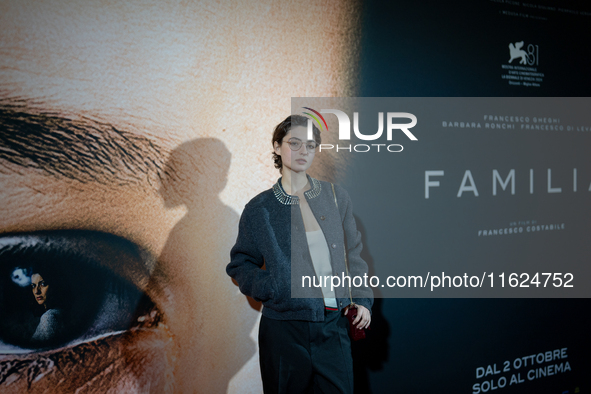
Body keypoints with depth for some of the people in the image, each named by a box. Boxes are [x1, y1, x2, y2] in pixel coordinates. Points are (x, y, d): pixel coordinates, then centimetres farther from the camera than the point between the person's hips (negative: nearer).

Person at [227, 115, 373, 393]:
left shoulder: (336, 197, 7)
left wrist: (362, 299, 3)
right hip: (285, 328, -2)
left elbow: (353, 253, 13)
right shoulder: (260, 208, 1)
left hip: (334, 326, 2)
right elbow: (240, 265, 6)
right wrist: (273, 289, -10)